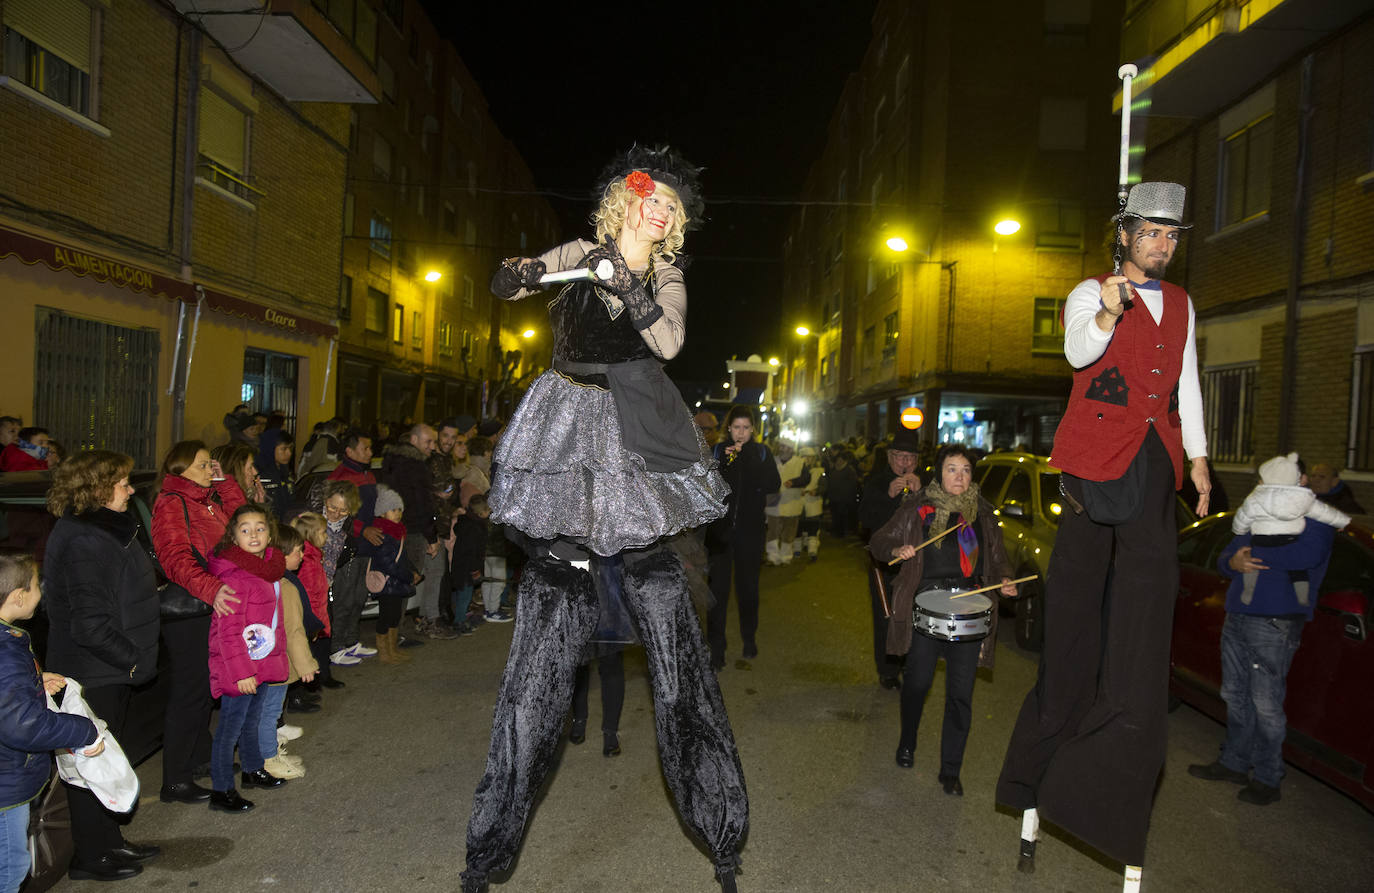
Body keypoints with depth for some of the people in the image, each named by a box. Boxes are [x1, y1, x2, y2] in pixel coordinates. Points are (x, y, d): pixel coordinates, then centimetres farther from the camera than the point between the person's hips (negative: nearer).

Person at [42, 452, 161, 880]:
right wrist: (131, 659, -16)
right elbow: (90, 624, -27)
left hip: (111, 670, 10)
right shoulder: (82, 543, -24)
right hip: (92, 676, -10)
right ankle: (90, 858, 21)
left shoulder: (107, 529, 8)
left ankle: (109, 843, 35)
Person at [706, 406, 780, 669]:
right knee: (718, 588, -4)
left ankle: (749, 639, 29)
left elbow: (774, 485, -10)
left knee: (748, 587, 10)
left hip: (750, 530, 1)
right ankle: (716, 647, 3)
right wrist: (725, 462, -18)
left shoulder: (762, 453, 5)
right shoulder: (718, 450, 4)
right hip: (720, 528, -1)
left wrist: (745, 460, -16)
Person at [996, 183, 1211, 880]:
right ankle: (1046, 762, 9)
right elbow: (1078, 353, -16)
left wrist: (1197, 457, 17)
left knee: (1146, 600, -2)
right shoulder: (1090, 293, 3)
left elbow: (1187, 387, 23)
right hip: (1097, 455, -4)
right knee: (1079, 595, -2)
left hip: (1154, 463, 5)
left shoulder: (1180, 305, 20)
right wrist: (1107, 314, -35)